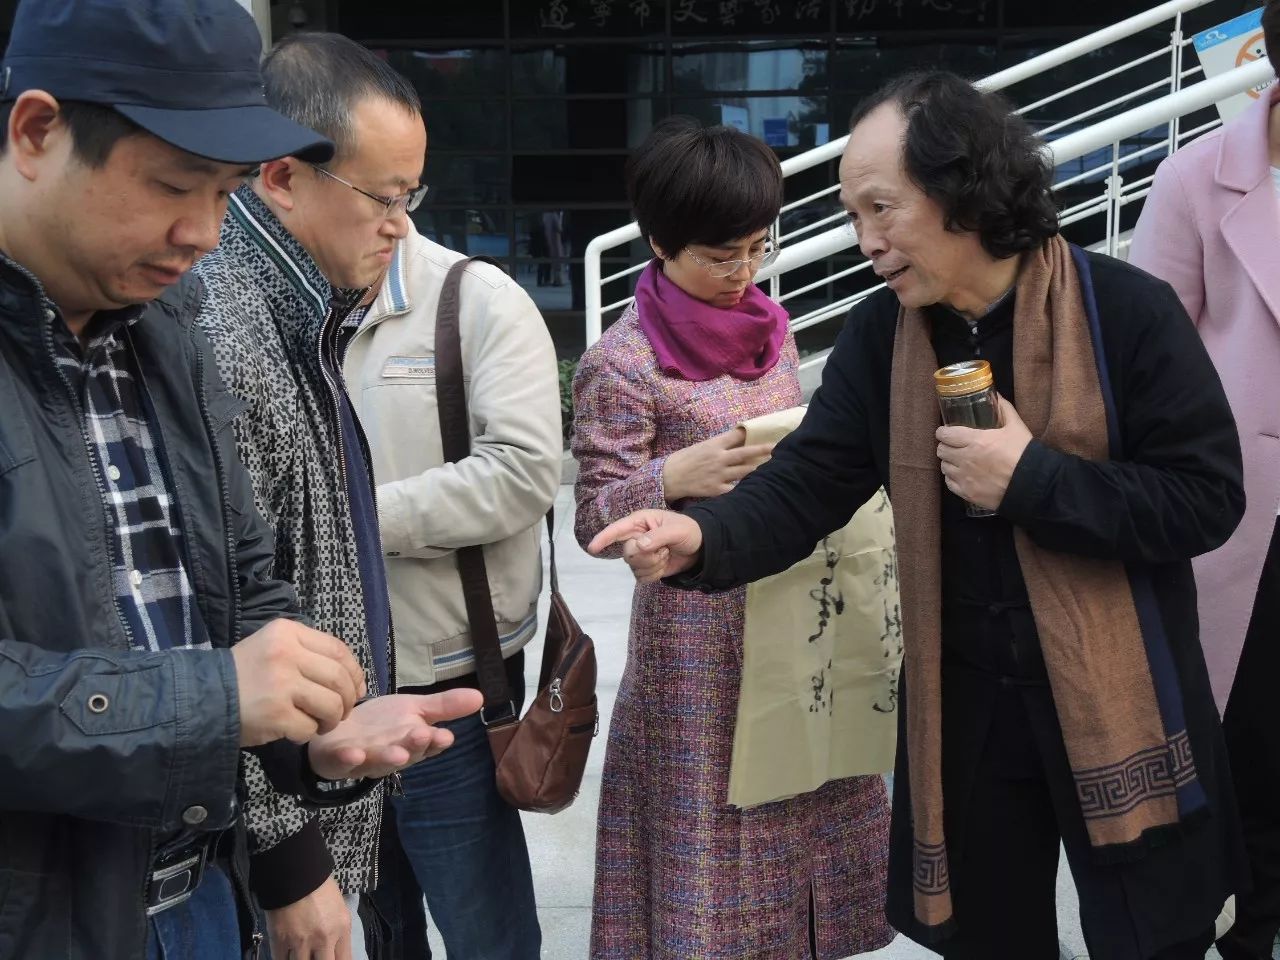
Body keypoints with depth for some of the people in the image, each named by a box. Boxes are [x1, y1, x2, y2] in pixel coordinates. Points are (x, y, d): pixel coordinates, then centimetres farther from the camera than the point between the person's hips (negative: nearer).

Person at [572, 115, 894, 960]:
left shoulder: (771, 332, 8)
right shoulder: (623, 363, -12)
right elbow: (596, 517, -12)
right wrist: (680, 475, -28)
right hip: (702, 630, -6)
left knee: (802, 808, 14)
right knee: (716, 823, 3)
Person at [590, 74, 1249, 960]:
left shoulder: (1125, 311, -13)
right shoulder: (880, 336, -1)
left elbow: (1207, 500, -14)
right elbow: (806, 485, -7)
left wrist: (1032, 479, -22)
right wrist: (703, 539, -26)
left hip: (1118, 703, -3)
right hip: (963, 703, 4)